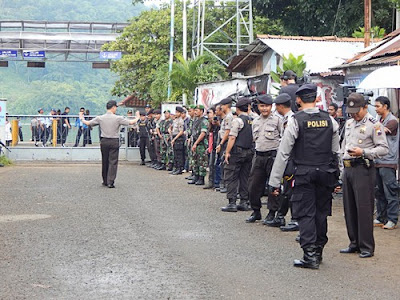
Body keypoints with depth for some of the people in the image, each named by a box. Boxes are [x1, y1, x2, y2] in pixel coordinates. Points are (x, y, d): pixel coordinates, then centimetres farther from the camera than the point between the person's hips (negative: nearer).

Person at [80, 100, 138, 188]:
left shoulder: (100, 118, 0)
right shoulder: (118, 118, -8)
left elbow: (88, 123, 7)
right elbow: (131, 122, -6)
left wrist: (81, 118, 27)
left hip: (104, 141, 3)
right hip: (114, 142, -3)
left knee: (105, 161, 13)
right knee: (113, 162, 0)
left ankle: (105, 181, 21)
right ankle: (110, 182, -4)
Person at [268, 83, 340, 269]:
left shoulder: (296, 121, -9)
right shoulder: (329, 120, 5)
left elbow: (283, 153, -9)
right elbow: (336, 151, 10)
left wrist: (274, 182, -5)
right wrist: (335, 176, 20)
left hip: (304, 172, -4)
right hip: (326, 173, 4)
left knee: (305, 214, -1)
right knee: (321, 212, 13)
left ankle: (310, 255, -6)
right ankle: (318, 252, 24)